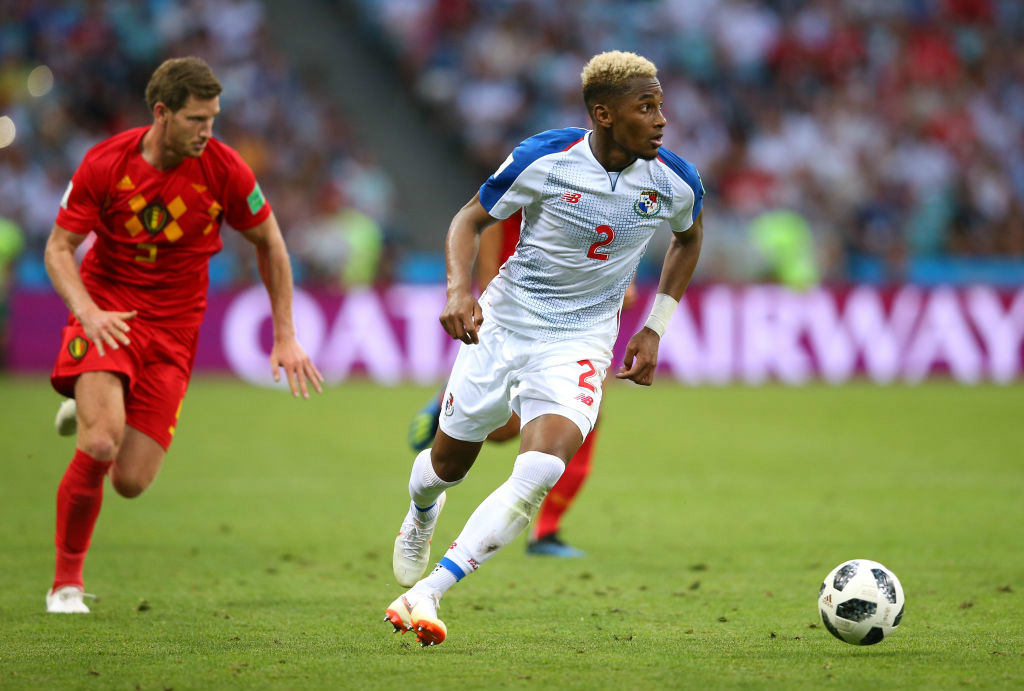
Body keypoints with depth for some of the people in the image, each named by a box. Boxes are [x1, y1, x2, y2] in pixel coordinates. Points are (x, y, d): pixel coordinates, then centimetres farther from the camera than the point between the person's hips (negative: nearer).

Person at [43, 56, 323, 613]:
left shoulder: (224, 170, -9)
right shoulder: (105, 164, -12)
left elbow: (269, 243, 5)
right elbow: (59, 246, -6)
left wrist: (285, 336, 4)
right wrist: (87, 310, -25)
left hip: (173, 327, 2)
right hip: (107, 310, -2)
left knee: (131, 481, -8)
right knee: (100, 445, -25)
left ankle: (91, 413, 28)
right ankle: (67, 580, -4)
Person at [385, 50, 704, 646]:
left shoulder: (675, 182, -10)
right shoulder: (544, 159, -17)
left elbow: (689, 238, 14)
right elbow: (471, 219, -2)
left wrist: (655, 329, 8)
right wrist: (459, 288, -21)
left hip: (579, 341, 0)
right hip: (503, 322, 0)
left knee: (541, 471, -25)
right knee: (450, 462, 14)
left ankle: (426, 595, -24)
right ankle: (421, 514, 54)